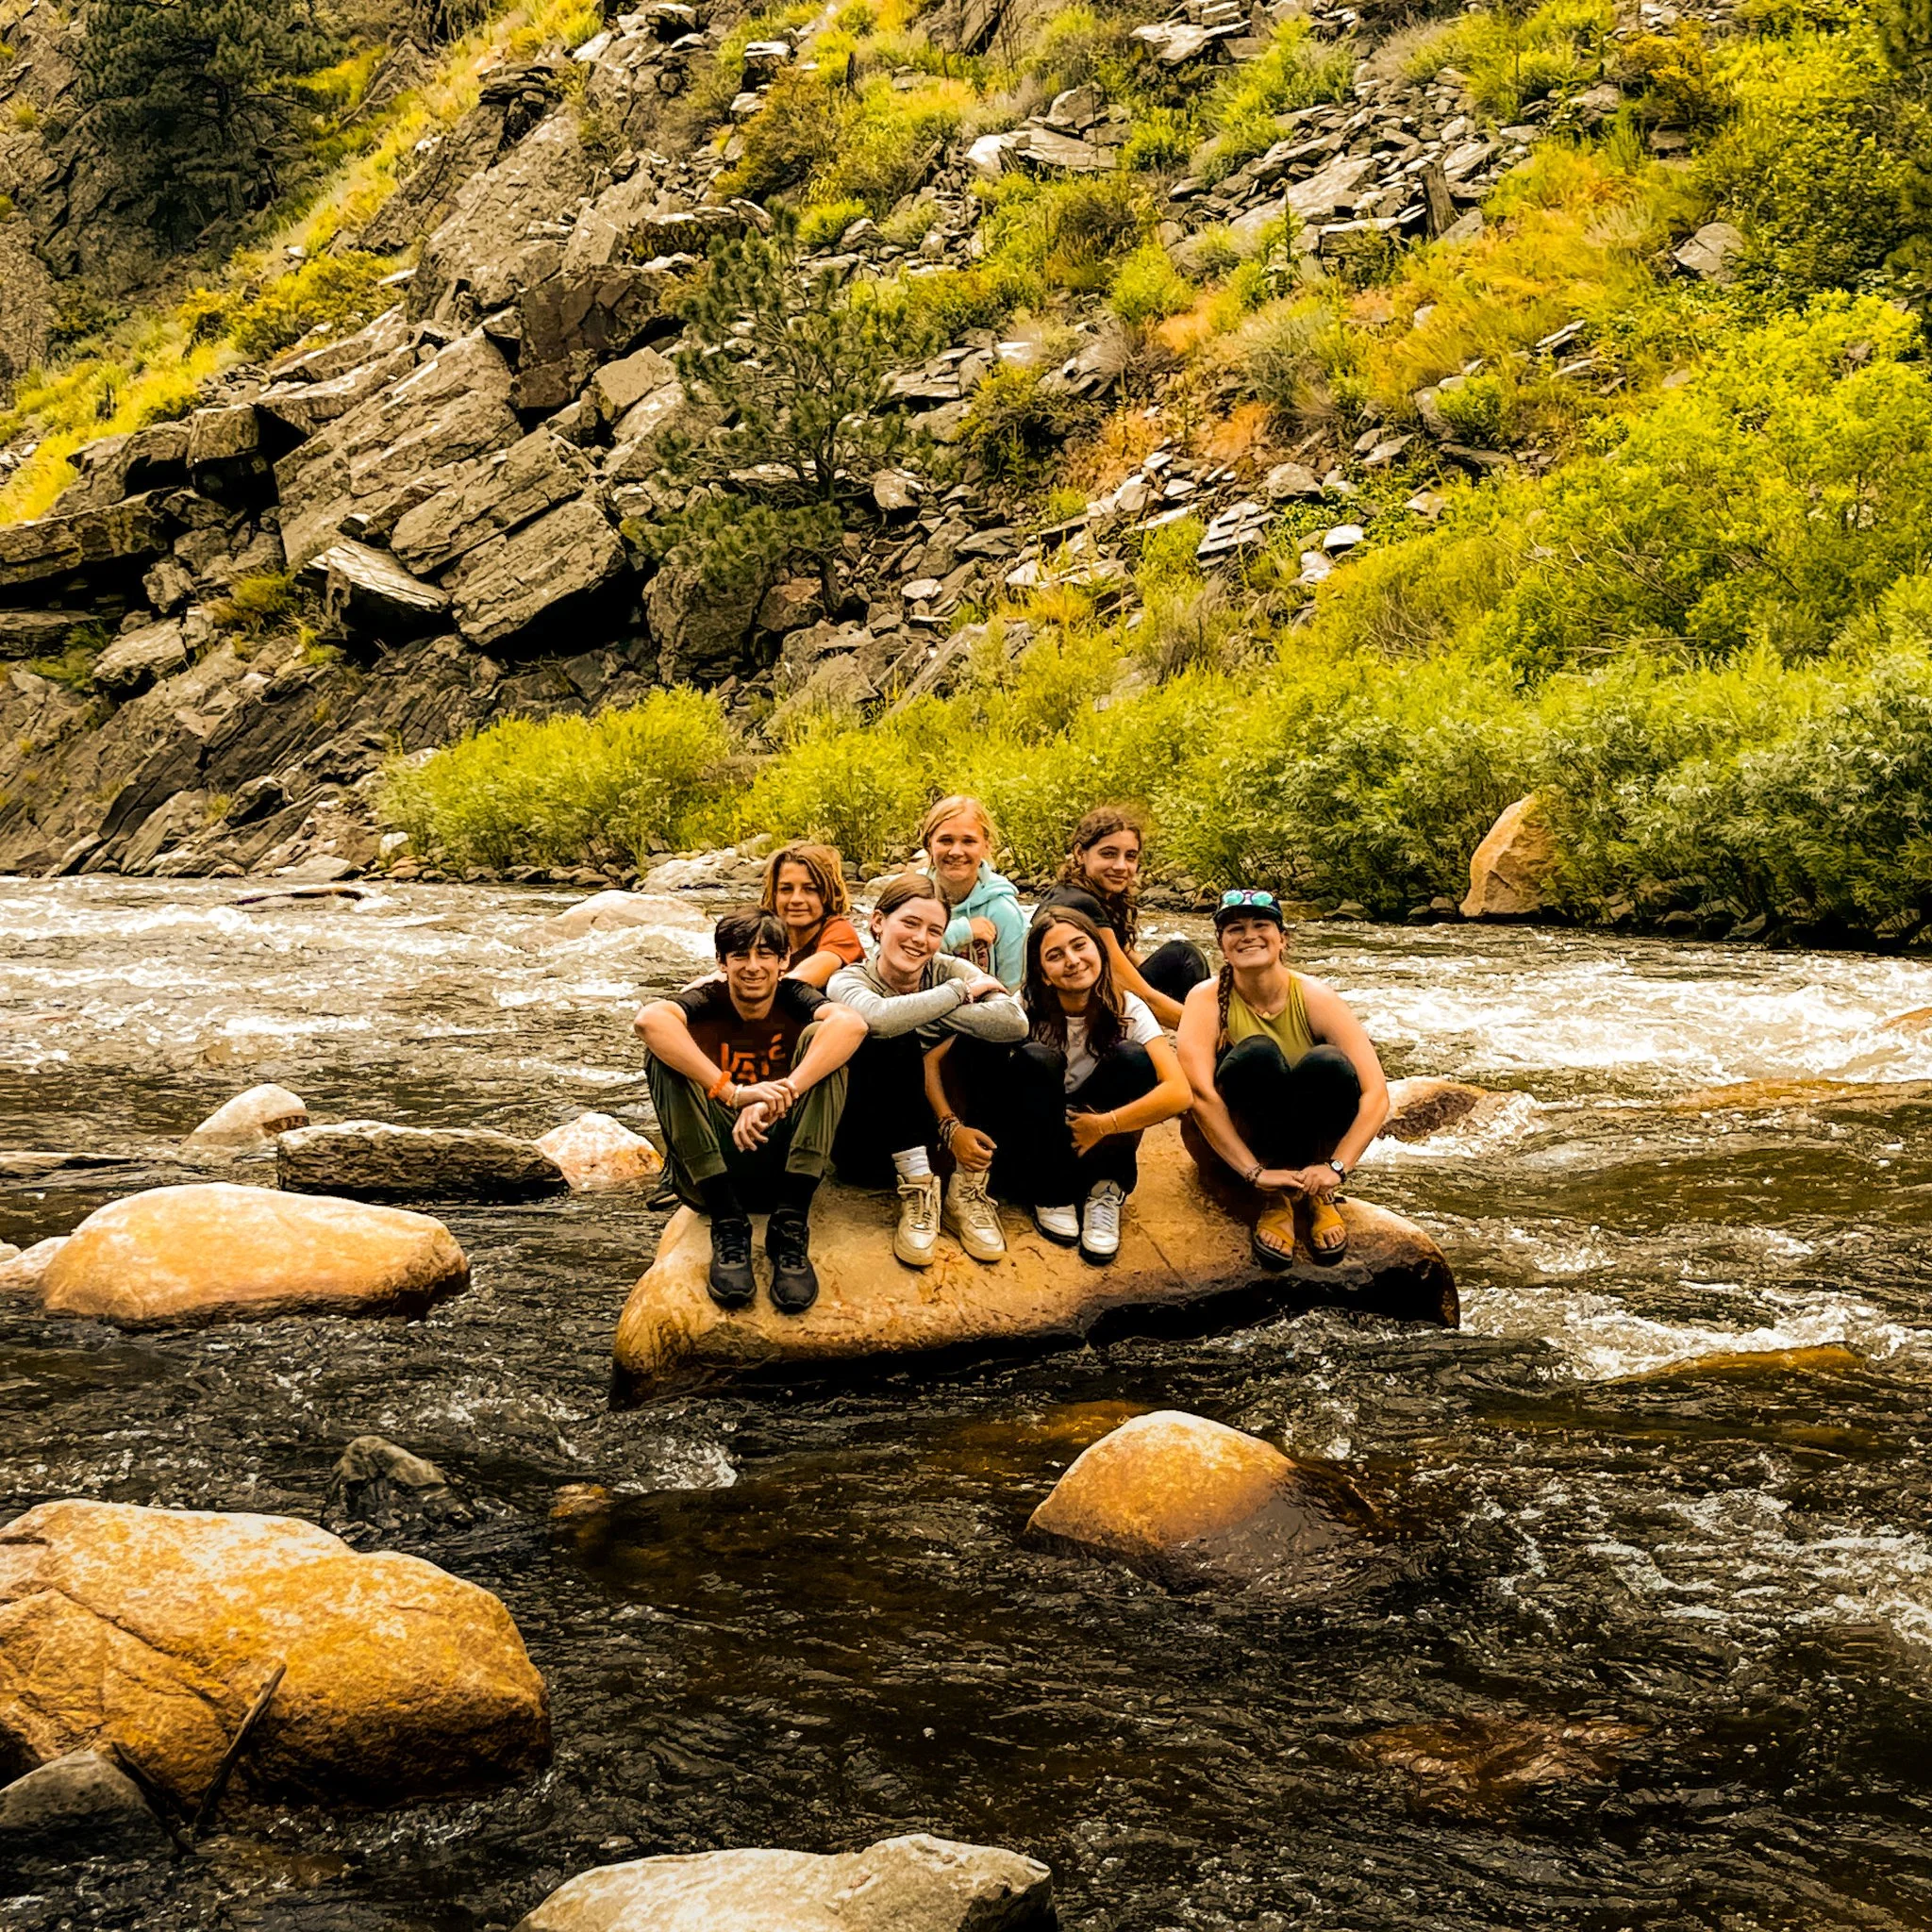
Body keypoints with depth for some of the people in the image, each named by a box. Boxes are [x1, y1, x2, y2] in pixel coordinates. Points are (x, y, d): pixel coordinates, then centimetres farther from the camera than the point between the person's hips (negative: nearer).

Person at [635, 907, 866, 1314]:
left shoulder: (793, 998, -1)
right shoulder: (706, 1003, -2)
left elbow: (852, 1023, -26)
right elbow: (649, 1019, -28)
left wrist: (776, 1100, -38)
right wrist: (733, 1093, -39)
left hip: (786, 1166, 0)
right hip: (711, 1169, 0)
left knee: (819, 1035, -17)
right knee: (665, 1049, -19)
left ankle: (791, 1226, -27)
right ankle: (728, 1224, -27)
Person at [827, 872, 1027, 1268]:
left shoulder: (947, 970, -4)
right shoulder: (849, 981, -10)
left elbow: (1014, 1022, -25)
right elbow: (879, 1017, -37)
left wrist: (924, 1017, -24)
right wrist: (960, 992, -24)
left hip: (942, 1134, 3)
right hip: (872, 1145, -3)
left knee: (986, 1039, -19)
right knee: (892, 1042, -27)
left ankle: (967, 1190, -15)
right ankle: (917, 1190, -27)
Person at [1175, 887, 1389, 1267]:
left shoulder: (1316, 999, -13)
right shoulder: (1208, 999, -15)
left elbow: (1376, 1095, -20)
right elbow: (1201, 1094, -28)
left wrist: (1336, 1167, -32)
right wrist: (1255, 1173, -36)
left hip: (1304, 1139, 1)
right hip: (1227, 1141, -1)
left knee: (1330, 1064, -29)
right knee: (1257, 1053, -30)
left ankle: (1316, 1195, -12)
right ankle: (1276, 1200, -22)